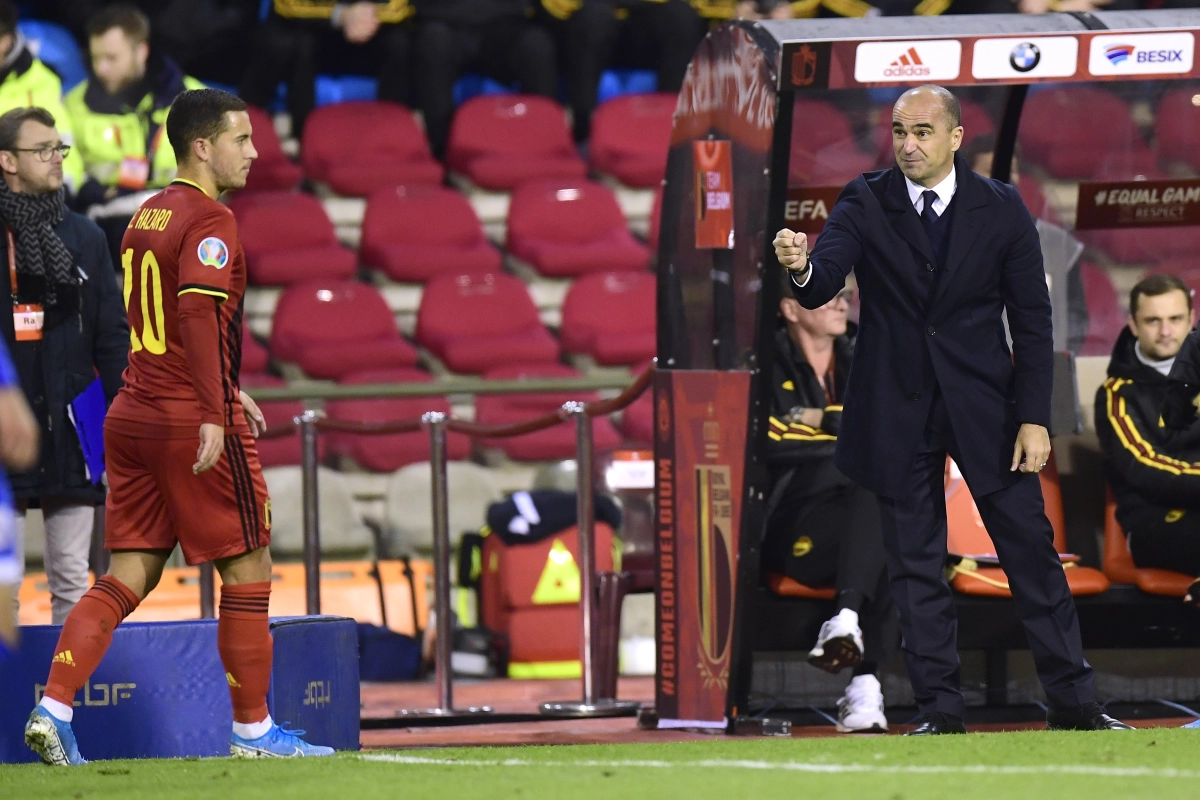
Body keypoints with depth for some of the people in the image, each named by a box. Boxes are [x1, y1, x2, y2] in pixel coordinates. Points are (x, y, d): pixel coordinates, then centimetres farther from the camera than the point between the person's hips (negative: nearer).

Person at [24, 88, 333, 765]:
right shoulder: (209, 222, -12)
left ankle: (53, 709, -6)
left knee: (127, 576, 7)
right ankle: (253, 729, 10)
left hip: (133, 416, 8)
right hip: (191, 422, -8)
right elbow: (197, 312, -25)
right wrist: (214, 414, -27)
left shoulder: (148, 216, 15)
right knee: (248, 570, 4)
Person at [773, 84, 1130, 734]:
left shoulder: (1001, 209, -2)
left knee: (1030, 548, 2)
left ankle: (1072, 701, 11)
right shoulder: (864, 204, -3)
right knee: (915, 566, 4)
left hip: (983, 405, 0)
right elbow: (821, 289, -16)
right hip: (898, 409, 0)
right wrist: (802, 267, -41)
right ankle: (940, 711, 11)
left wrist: (1034, 418, -5)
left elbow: (1032, 318, 1)